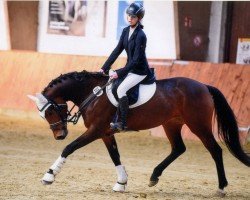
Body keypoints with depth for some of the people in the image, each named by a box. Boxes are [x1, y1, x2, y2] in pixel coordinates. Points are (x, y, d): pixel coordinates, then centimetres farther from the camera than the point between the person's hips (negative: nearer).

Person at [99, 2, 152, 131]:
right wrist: (105, 68, 0)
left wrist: (120, 73, -23)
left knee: (121, 89, -24)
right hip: (130, 68, 9)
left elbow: (136, 60, -23)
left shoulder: (140, 36, -21)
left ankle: (122, 124, -20)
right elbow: (117, 51, 6)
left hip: (140, 71, -9)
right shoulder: (126, 31, 3)